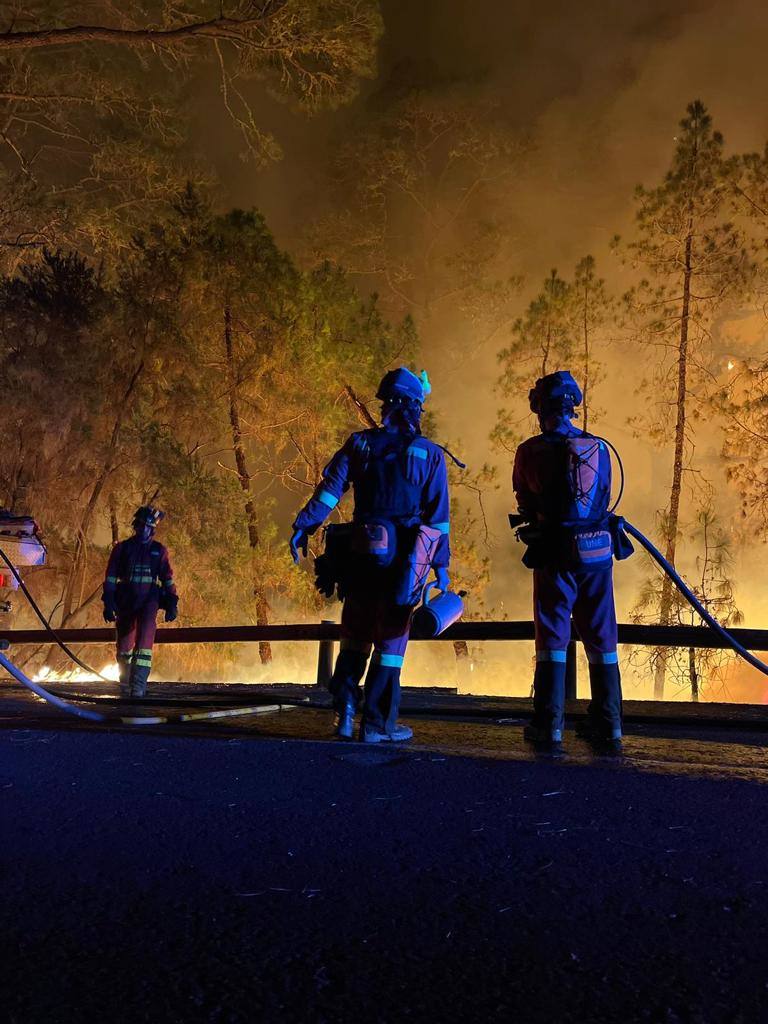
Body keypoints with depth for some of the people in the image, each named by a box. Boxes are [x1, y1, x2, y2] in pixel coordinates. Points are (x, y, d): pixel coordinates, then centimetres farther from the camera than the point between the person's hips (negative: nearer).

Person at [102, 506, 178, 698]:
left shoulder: (159, 550, 8)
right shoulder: (122, 548, 8)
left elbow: (167, 578, 10)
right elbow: (111, 577, 5)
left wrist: (172, 603, 2)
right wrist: (108, 602, -4)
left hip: (149, 600, -1)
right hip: (125, 601, 2)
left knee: (145, 638, -22)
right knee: (124, 645, 9)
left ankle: (138, 684, -27)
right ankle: (125, 685, 26)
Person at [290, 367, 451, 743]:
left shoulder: (359, 443, 6)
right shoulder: (429, 454, 1)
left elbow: (330, 488, -4)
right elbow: (438, 515, -1)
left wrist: (303, 526, -2)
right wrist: (441, 564, 2)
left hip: (361, 553, 2)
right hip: (403, 558, -2)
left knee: (354, 636, 15)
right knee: (390, 639, 5)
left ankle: (345, 711, 5)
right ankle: (376, 724, 7)